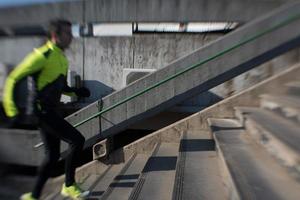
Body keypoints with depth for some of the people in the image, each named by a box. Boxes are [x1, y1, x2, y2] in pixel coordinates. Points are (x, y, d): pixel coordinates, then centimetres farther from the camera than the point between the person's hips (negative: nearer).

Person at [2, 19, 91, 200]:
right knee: (77, 140, -11)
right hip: (41, 112, -9)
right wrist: (13, 111, -19)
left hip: (50, 112, 9)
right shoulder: (42, 55, -15)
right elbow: (13, 80, -15)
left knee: (53, 156, 13)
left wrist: (76, 92, 6)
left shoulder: (62, 58, 12)